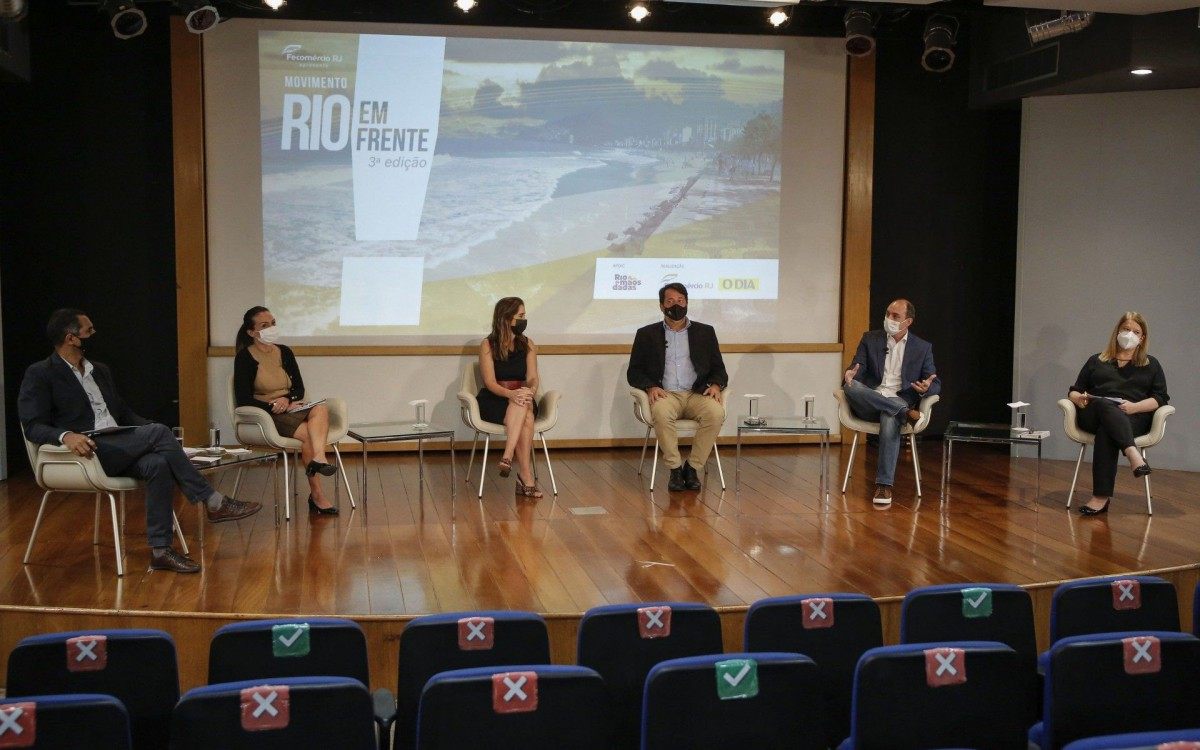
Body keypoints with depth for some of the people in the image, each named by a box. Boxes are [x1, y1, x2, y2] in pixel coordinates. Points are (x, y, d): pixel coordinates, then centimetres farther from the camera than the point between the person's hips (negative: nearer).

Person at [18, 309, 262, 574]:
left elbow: (123, 412, 25)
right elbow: (33, 425, -8)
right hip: (84, 451, -6)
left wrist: (158, 433, 7)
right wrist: (65, 436, -30)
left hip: (118, 450, 6)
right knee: (157, 432, -26)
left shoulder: (100, 370, 22)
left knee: (158, 465, -27)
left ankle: (161, 549, -26)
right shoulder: (39, 374, 0)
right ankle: (213, 502, -20)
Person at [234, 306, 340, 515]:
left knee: (321, 409, -30)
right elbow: (243, 399, -6)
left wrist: (287, 399, -8)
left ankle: (318, 458, -54)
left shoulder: (284, 352, 16)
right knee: (307, 433, -31)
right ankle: (317, 495, -32)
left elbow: (299, 388, 14)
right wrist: (273, 407, -16)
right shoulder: (245, 357, 0)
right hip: (266, 416, -5)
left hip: (292, 408, 5)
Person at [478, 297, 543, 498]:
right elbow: (490, 383, -10)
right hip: (494, 401, -3)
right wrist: (511, 394, -29)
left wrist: (531, 390, -21)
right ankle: (526, 477, -34)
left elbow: (532, 378, 4)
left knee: (525, 407, -35)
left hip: (522, 398, 3)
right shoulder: (487, 345, -1)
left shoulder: (527, 344, 12)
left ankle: (508, 457, -41)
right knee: (526, 419, -33)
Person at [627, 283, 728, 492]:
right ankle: (675, 469, -22)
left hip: (697, 394, 1)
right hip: (665, 394, -1)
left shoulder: (705, 332, 17)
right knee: (661, 413, -37)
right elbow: (634, 372, 10)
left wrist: (716, 385, -7)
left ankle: (692, 467, -17)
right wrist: (650, 387, -11)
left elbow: (719, 370, 17)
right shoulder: (647, 334, 14)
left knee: (716, 412, -32)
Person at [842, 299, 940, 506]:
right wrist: (850, 375, -21)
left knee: (890, 420, -38)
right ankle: (906, 412, -32)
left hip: (898, 400, -1)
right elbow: (857, 368, 5)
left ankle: (884, 486, -35)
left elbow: (936, 385, 12)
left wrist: (927, 387, -15)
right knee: (851, 386, -33)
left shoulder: (923, 348, 13)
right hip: (868, 402, 2)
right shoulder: (870, 339, 15)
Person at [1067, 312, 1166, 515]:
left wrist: (1134, 407, -12)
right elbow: (1074, 391, 22)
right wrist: (1079, 398, -5)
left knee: (1106, 431, -37)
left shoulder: (1151, 365, 23)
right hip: (1092, 415, 1)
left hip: (1134, 418, -1)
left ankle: (1101, 497, -47)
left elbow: (1161, 398, 9)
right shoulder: (1096, 361, 27)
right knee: (1106, 405, -37)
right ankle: (1132, 453, -56)